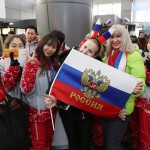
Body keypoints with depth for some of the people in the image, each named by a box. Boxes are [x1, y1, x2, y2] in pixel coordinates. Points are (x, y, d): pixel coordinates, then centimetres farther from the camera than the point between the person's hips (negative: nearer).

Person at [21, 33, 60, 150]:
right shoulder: (32, 62, -13)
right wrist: (30, 66, -30)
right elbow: (26, 89, -22)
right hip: (37, 110, -5)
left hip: (51, 109, 5)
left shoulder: (55, 64, 4)